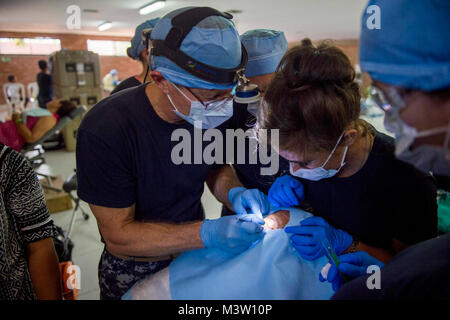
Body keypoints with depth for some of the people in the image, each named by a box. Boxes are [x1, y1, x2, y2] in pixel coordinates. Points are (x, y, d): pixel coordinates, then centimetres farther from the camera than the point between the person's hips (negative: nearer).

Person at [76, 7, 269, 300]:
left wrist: (235, 193, -20)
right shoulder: (104, 131, -30)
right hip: (133, 274, -3)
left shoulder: (212, 114, -16)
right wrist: (206, 233, -36)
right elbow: (118, 235, -26)